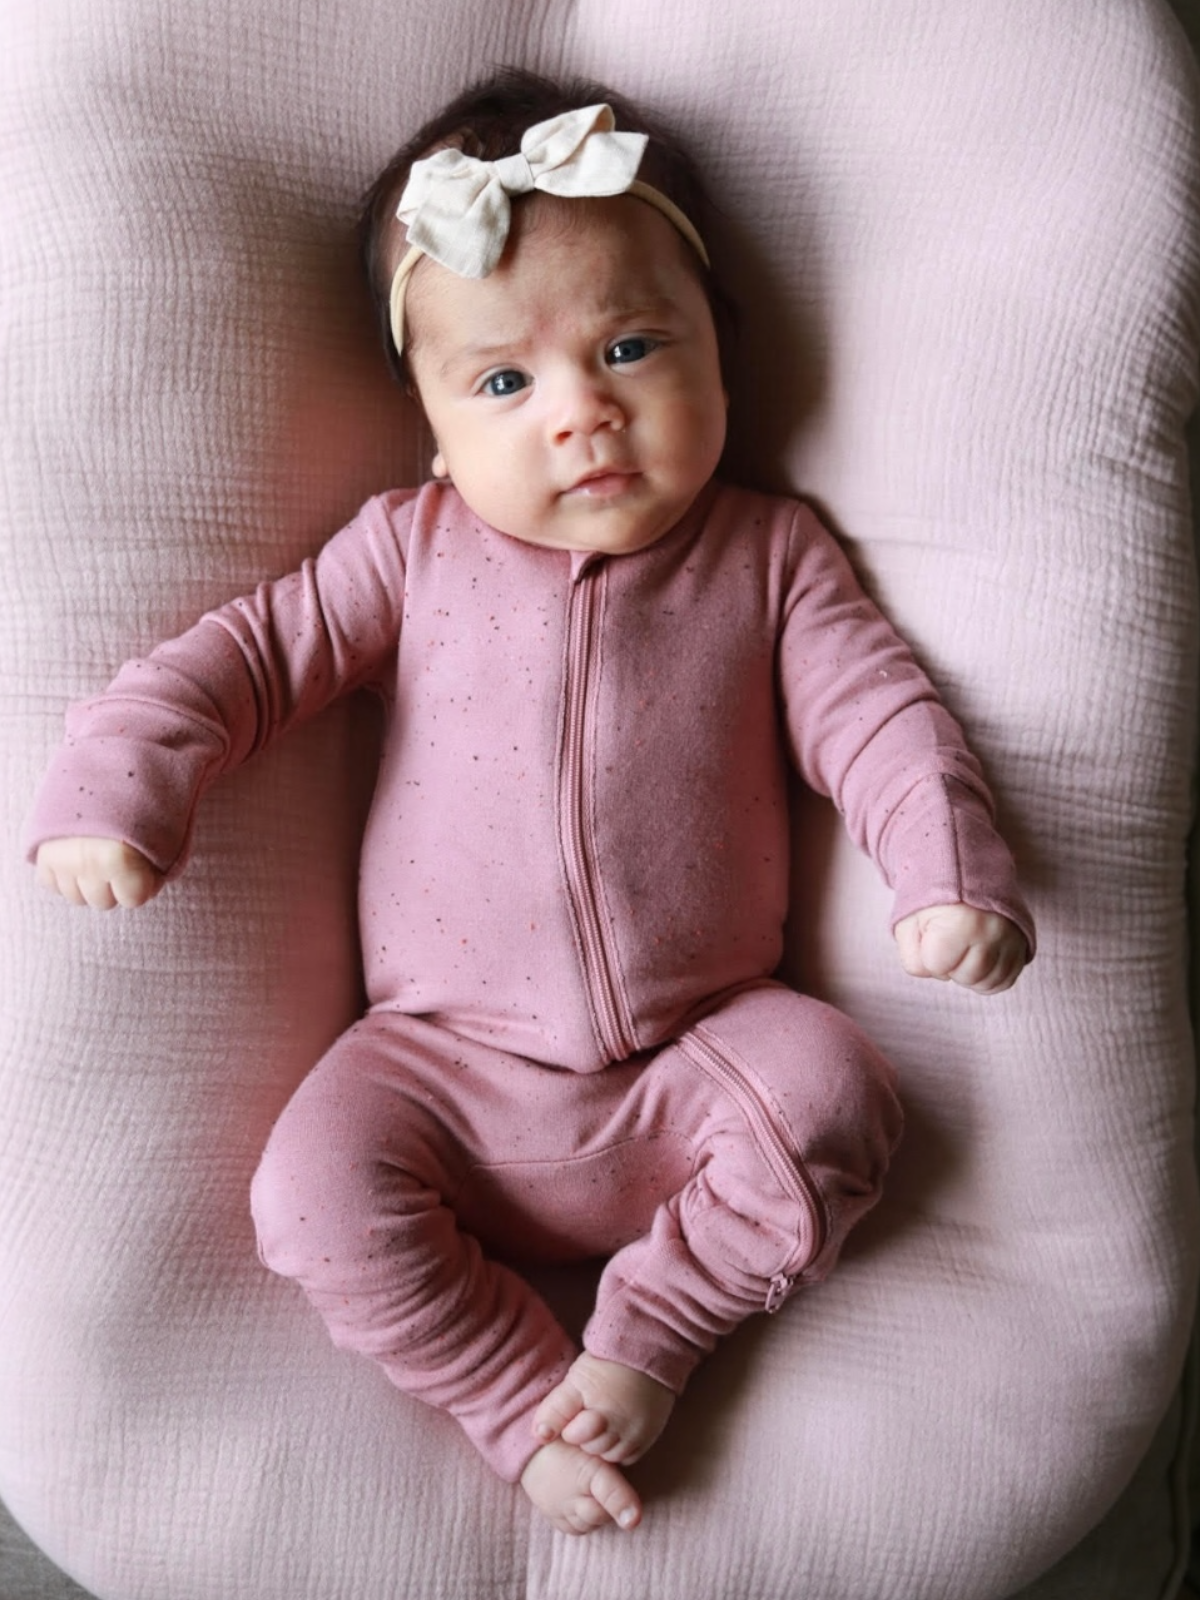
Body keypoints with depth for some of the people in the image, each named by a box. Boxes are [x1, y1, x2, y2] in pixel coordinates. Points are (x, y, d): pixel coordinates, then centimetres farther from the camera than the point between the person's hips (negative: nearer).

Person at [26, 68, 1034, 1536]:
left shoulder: (768, 556, 4)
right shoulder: (413, 549, 4)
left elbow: (877, 708, 0)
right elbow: (261, 645, 1)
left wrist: (949, 868, -17)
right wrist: (121, 774, -14)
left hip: (695, 1057, 0)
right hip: (449, 1063, 0)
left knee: (833, 1093, -25)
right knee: (314, 1191, -21)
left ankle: (652, 1323, -5)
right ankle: (522, 1392, -3)